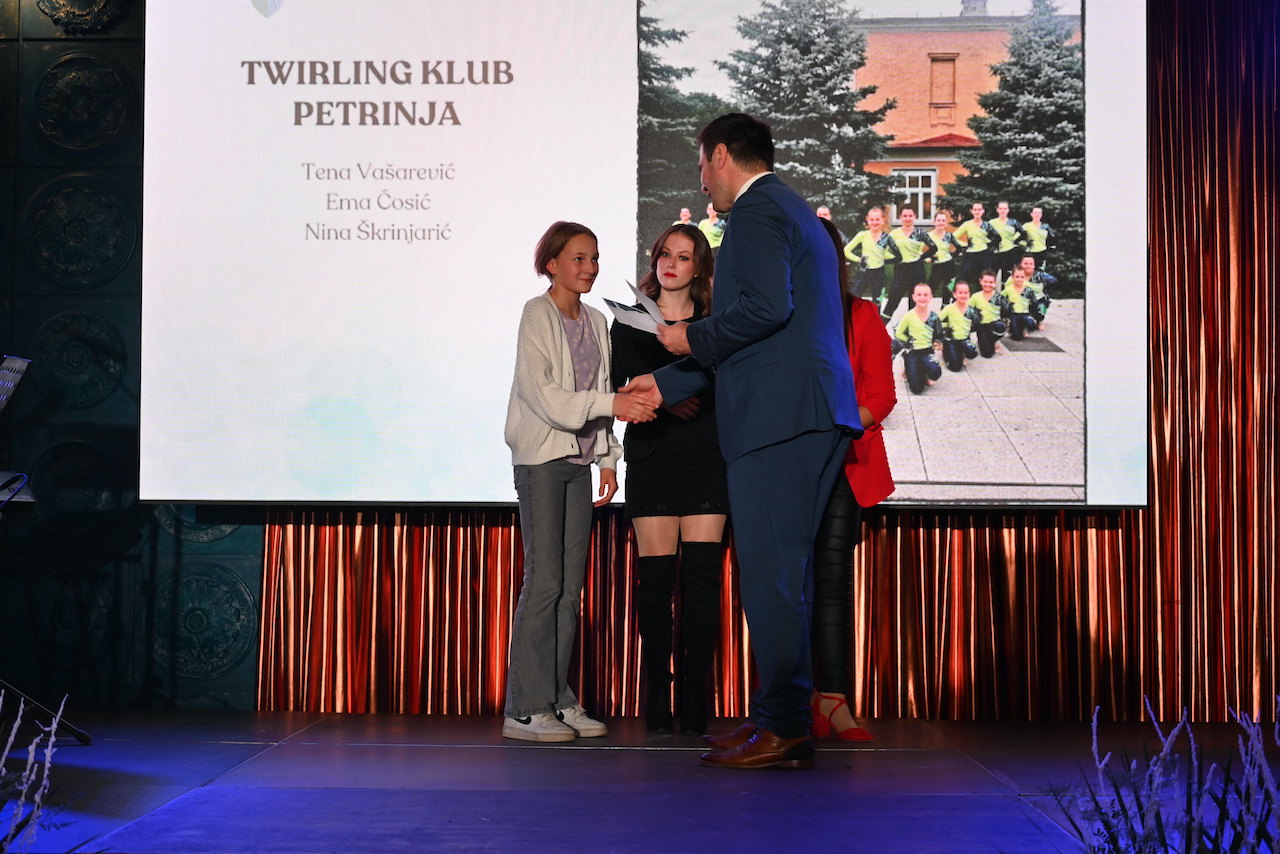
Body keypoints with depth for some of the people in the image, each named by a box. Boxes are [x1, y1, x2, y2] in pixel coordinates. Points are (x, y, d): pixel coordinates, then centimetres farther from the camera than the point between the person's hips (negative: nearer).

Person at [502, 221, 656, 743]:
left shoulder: (596, 322, 16)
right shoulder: (537, 314, -5)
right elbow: (543, 395, -14)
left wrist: (608, 458, 11)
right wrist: (612, 404, -19)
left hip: (580, 461, 7)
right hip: (541, 459, -7)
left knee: (571, 585, 6)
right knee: (544, 581, -10)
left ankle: (559, 700, 11)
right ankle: (525, 709, -5)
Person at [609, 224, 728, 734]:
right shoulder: (630, 321, 11)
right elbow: (613, 389, 6)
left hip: (705, 460, 0)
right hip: (651, 459, 0)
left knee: (701, 577, -6)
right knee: (656, 576, -5)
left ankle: (694, 705, -1)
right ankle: (657, 704, 3)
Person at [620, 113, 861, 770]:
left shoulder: (756, 210, -5)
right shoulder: (792, 212, 27)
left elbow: (767, 307, -21)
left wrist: (692, 338, -5)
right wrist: (668, 382, 30)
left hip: (779, 416, -10)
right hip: (811, 418, 10)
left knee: (770, 574, -8)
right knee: (781, 573, 12)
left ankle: (783, 728, -4)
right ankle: (784, 721, 17)